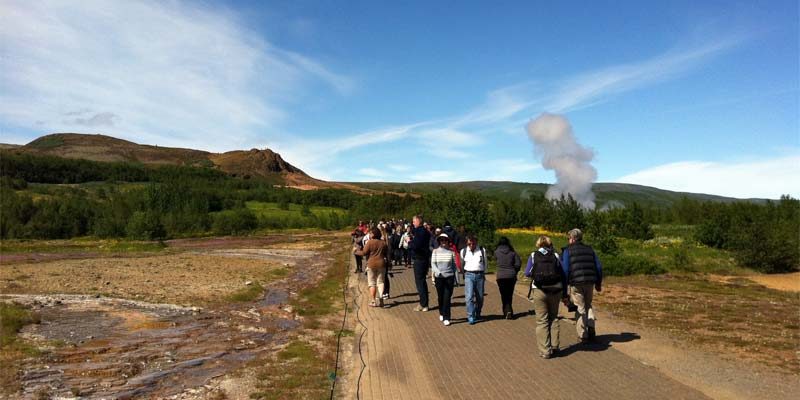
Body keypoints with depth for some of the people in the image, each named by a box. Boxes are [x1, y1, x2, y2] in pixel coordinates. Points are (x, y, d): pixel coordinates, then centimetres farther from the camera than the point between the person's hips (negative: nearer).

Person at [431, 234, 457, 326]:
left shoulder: (451, 252, 3)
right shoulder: (435, 251, 3)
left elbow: (454, 265, 8)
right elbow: (433, 263, -2)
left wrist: (455, 277, 8)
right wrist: (438, 272, -20)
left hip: (449, 277, -1)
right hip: (439, 277, 1)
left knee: (447, 298, -5)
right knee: (440, 297, 11)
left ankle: (446, 318, -1)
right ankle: (441, 313, 34)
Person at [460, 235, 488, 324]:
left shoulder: (482, 250, 2)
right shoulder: (463, 251, 4)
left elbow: (485, 263, 16)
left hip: (480, 275, 1)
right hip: (469, 275, -1)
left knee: (480, 297, 8)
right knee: (469, 297, -12)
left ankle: (477, 315, 26)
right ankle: (471, 317, -10)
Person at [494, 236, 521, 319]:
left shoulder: (497, 252, -6)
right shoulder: (512, 252, -2)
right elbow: (518, 263, -4)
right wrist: (514, 272, 10)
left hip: (501, 276, -2)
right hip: (511, 276, 2)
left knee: (504, 295, 7)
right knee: (510, 294, 15)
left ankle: (507, 311, -4)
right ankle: (508, 310, 14)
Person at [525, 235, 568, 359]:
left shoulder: (533, 255, 1)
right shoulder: (555, 255, 5)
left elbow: (527, 273, 0)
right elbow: (563, 275, 5)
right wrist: (564, 294, 10)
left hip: (540, 291, -2)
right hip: (555, 290, 2)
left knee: (542, 321, 4)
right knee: (553, 318, 17)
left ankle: (545, 351, 4)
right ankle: (554, 347, 18)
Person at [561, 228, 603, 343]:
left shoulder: (568, 251, -1)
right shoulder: (590, 249, 13)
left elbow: (565, 270, -7)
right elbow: (599, 268, 12)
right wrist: (598, 284, 20)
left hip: (576, 283, -4)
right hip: (590, 282, 4)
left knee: (580, 308, 5)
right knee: (588, 306, 20)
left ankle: (583, 335, 7)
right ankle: (591, 332, 12)